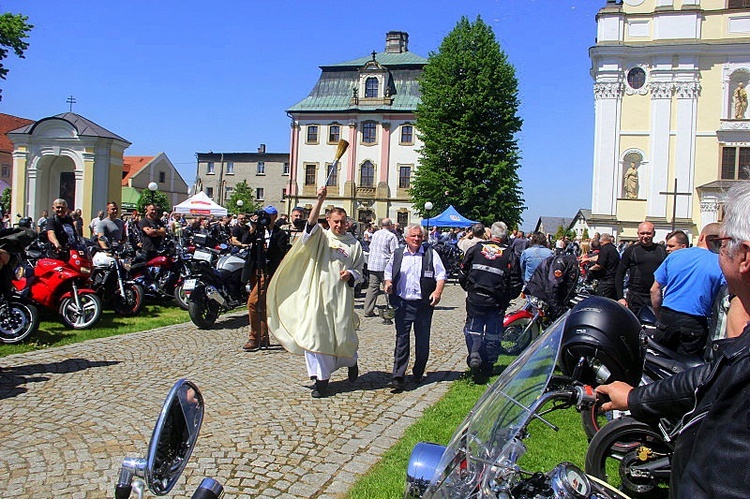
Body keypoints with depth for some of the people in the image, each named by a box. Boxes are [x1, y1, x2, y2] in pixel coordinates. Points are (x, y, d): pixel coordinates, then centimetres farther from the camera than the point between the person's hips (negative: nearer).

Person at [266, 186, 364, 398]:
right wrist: (320, 200, -26)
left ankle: (350, 361, 34)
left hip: (341, 295, 0)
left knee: (343, 335, 0)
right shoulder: (320, 237, 7)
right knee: (316, 334, -2)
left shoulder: (354, 244, 10)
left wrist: (351, 274, -7)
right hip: (317, 294, 0)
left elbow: (359, 269, 16)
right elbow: (311, 223, -14)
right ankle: (321, 379, 9)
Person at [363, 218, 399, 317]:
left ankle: (368, 310, 8)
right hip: (385, 265, -6)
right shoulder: (392, 236, -7)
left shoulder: (375, 234, 12)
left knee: (372, 287, 8)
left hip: (372, 264, 6)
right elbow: (395, 252, -12)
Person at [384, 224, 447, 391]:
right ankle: (398, 377, -1)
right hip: (402, 304, 1)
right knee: (401, 340, -3)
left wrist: (438, 291, -15)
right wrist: (388, 283, -1)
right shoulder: (397, 255, 10)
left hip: (424, 304, 0)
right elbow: (388, 273, 20)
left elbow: (441, 275, 1)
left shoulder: (431, 254, 3)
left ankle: (418, 373, 25)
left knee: (423, 341, 8)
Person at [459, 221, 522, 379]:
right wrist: (508, 297, 15)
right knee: (493, 334, 13)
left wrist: (468, 289, 20)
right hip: (497, 302, 0)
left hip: (475, 299, 0)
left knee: (473, 329, 11)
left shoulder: (476, 248, 0)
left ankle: (474, 354, -13)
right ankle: (487, 366, 19)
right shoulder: (510, 254, -3)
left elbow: (463, 273, 4)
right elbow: (516, 283, -2)